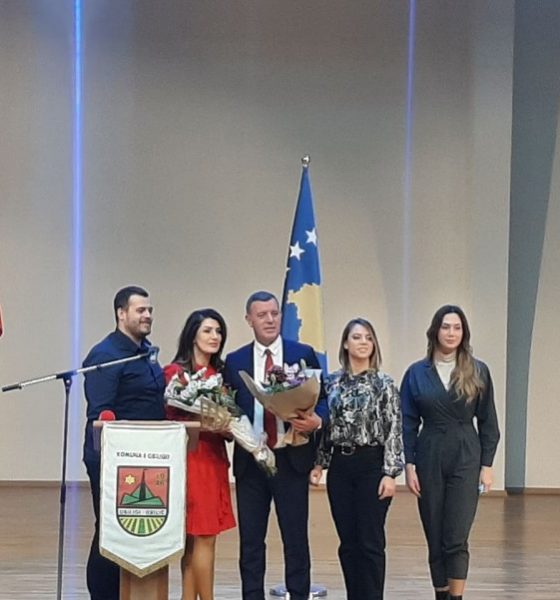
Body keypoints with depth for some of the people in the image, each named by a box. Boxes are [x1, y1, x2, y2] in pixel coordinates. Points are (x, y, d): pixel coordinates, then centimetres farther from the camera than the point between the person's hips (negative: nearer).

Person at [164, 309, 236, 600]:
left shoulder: (219, 373, 14)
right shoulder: (176, 372, -6)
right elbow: (172, 419, -9)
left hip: (214, 456, 7)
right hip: (191, 457, -7)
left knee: (195, 537, 7)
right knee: (203, 537, -8)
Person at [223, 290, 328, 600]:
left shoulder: (303, 354, 3)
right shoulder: (235, 361, 8)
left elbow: (321, 400, 3)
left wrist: (316, 420, -17)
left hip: (292, 458, -2)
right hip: (250, 459, 2)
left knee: (296, 537, 3)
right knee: (250, 539, 7)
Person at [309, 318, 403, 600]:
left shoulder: (384, 383, -5)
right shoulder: (332, 382, 7)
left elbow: (394, 430, -7)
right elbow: (326, 427, 12)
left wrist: (390, 473, -13)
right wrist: (319, 463, 6)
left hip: (371, 464, -4)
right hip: (340, 466, 4)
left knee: (370, 542, -2)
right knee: (348, 542, 8)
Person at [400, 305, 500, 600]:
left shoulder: (478, 372, 2)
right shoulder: (417, 373, 3)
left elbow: (487, 422, 5)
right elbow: (408, 423, 4)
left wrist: (487, 465, 0)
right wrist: (409, 466, -2)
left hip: (465, 459, -1)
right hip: (429, 458, 1)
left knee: (456, 539, -8)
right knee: (435, 540, 7)